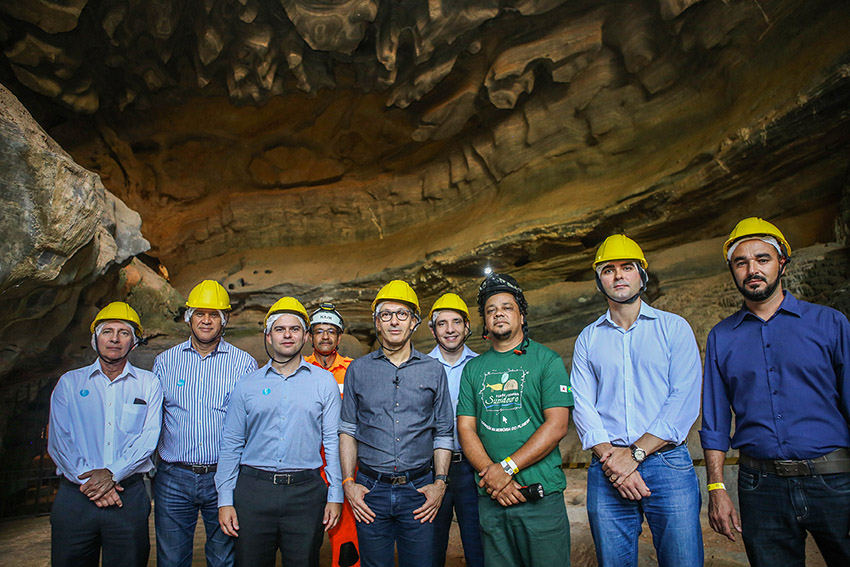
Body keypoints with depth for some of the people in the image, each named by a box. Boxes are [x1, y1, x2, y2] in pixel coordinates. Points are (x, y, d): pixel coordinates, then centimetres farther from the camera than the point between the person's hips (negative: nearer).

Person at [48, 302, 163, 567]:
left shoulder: (148, 383, 7)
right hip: (75, 494, 1)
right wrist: (87, 478, -12)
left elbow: (149, 438, -3)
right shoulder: (70, 382, 10)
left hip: (129, 494, 0)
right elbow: (57, 440, 1)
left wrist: (112, 473, -16)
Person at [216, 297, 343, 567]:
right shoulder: (247, 385, 7)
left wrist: (335, 496, -1)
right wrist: (225, 500, 3)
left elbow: (333, 441, 3)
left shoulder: (324, 381, 4)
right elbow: (231, 445, 8)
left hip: (306, 493, -1)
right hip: (253, 491, 1)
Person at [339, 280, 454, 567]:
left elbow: (443, 434, 6)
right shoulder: (358, 370, 4)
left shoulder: (433, 371, 3)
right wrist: (348, 482, -1)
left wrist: (440, 482, -2)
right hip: (370, 491, 0)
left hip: (418, 490, 0)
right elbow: (347, 430, 6)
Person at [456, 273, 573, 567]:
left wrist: (507, 468, -16)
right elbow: (466, 428, 4)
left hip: (541, 497, -3)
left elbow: (557, 425, -9)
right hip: (490, 498, 3)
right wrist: (493, 477, -11)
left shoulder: (547, 360, -1)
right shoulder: (473, 369, 9)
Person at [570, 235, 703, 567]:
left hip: (668, 463, -1)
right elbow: (582, 406, 3)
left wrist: (635, 454, -13)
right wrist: (610, 457, -12)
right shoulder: (588, 339, 11)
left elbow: (685, 401, -5)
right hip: (607, 470, 2)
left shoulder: (674, 328, 5)